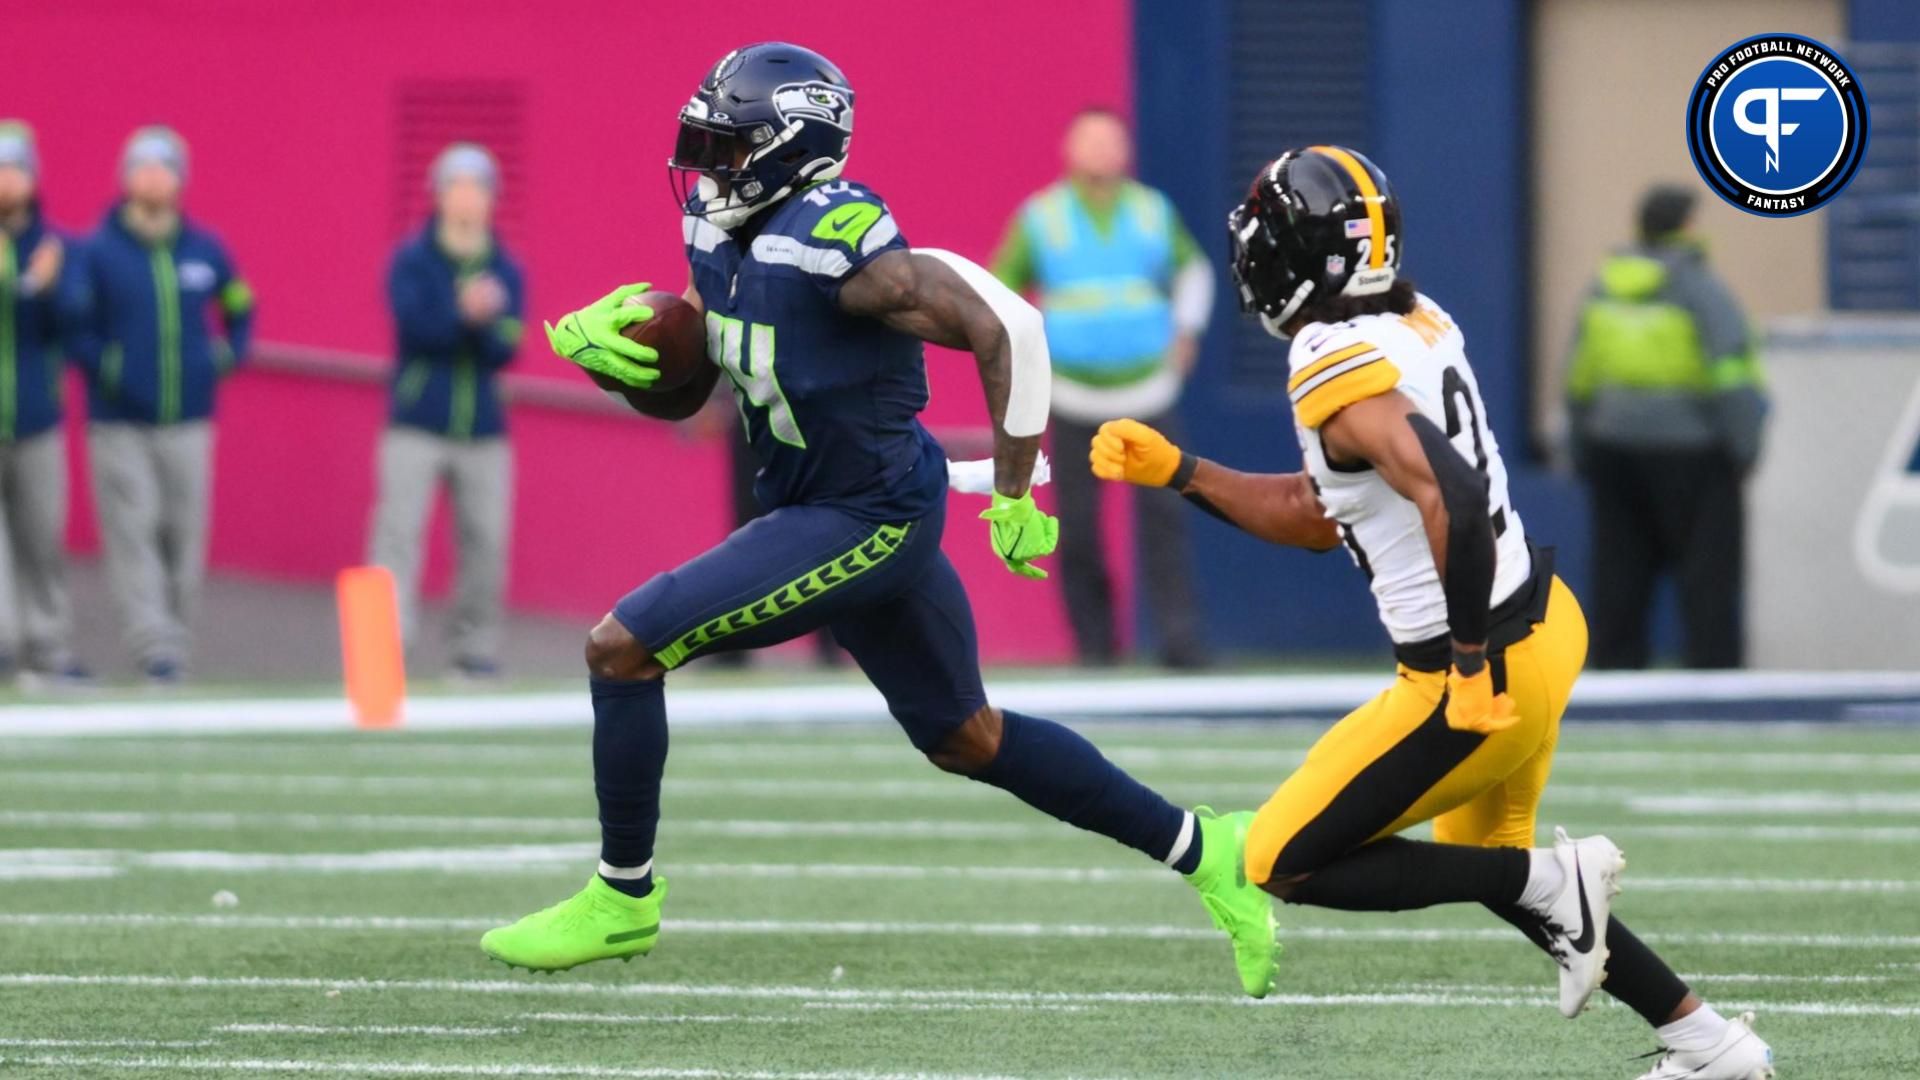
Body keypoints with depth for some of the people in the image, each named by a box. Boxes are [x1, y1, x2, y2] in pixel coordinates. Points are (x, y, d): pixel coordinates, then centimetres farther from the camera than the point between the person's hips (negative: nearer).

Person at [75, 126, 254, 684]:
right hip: (119, 423, -3)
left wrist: (228, 356, 9)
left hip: (188, 422, 3)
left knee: (184, 533, 2)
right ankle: (154, 644, -12)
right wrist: (101, 365, -14)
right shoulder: (98, 252, -2)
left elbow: (239, 307, 24)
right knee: (133, 531, -10)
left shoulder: (205, 250, 9)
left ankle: (176, 634, 13)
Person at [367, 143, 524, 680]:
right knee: (399, 529, -13)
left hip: (484, 431, 3)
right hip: (416, 426, -3)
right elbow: (415, 324, -14)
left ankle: (474, 645, 12)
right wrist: (464, 312, -29)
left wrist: (486, 322, -23)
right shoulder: (412, 261, 1)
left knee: (486, 539, 1)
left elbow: (503, 352, -3)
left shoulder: (505, 271, 7)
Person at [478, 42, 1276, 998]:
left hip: (870, 519, -10)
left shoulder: (833, 246, -24)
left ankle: (623, 898, 3)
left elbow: (1003, 328, -23)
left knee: (623, 648, -10)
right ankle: (1199, 850, 28)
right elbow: (678, 396, 12)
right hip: (833, 513, 10)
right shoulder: (726, 240, 3)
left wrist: (1016, 496, -18)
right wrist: (600, 349, -9)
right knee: (967, 741, 20)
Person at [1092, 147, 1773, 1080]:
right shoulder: (1414, 324, 9)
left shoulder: (1338, 369, -20)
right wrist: (1175, 473, 14)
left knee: (1286, 865, 3)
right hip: (1544, 620, 9)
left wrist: (1472, 664, -28)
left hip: (1486, 669, -9)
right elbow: (1320, 517, 18)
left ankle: (1553, 881, -2)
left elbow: (1451, 497, -35)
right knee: (1481, 860, 28)